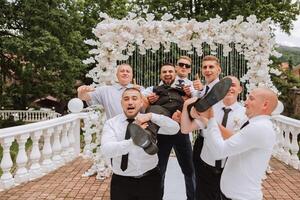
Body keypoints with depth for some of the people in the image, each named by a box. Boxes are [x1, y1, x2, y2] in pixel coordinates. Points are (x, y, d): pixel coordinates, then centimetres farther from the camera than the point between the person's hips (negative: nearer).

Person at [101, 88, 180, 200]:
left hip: (149, 179, 1)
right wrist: (134, 141, -36)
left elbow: (175, 129, -13)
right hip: (121, 182, -1)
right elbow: (106, 150, -21)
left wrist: (152, 116, -26)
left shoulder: (150, 121, -1)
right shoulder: (111, 123, -6)